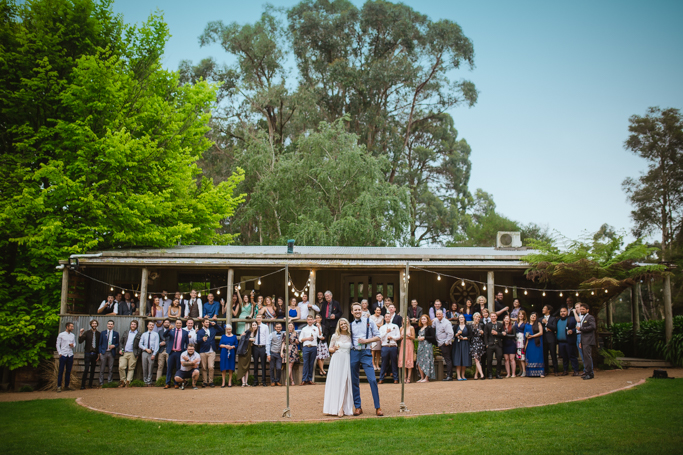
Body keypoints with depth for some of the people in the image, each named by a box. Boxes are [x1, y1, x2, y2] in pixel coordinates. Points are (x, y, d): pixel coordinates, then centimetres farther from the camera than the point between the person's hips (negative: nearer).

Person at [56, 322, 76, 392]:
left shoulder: (73, 335, 12)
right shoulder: (61, 335, 1)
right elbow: (58, 344, 1)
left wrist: (73, 345, -8)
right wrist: (60, 353, -7)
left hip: (70, 355, 4)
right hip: (63, 355, -4)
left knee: (68, 371, 6)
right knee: (61, 371, -3)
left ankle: (66, 386, 14)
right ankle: (59, 386, 1)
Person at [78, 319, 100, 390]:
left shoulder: (99, 334, 6)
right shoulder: (87, 333, 2)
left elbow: (100, 344, 9)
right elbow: (80, 341, -6)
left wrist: (99, 354, 5)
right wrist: (81, 334, -20)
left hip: (95, 354, 2)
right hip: (88, 353, -2)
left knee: (93, 370, 6)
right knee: (86, 369, -9)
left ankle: (90, 384, 14)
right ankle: (83, 385, -4)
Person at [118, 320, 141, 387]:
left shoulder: (139, 334, 5)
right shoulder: (125, 333, 18)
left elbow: (140, 345, 1)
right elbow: (121, 342, 19)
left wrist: (138, 353, -8)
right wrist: (120, 349, 3)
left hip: (133, 354, -3)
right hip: (123, 353, 3)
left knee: (131, 368, -2)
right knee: (121, 367, -7)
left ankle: (128, 382, 2)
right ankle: (123, 381, 5)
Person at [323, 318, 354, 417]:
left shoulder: (350, 337, 8)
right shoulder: (335, 336, 6)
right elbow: (330, 349, 12)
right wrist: (334, 349, -8)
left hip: (347, 361, 1)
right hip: (336, 360, -1)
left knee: (345, 384, -3)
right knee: (335, 383, -2)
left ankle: (342, 408, -2)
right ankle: (335, 407, 3)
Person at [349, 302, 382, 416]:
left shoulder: (369, 322, 6)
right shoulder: (350, 325, 14)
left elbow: (377, 337, 4)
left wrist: (366, 340, -8)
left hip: (366, 352, -3)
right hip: (353, 353, 3)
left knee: (372, 380, -11)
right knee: (354, 381, 5)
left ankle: (377, 407, -3)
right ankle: (357, 407, 14)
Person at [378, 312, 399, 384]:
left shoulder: (395, 326, 12)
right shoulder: (382, 327, 14)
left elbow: (398, 336, 5)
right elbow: (380, 337, 2)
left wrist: (391, 337, -8)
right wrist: (386, 332, -8)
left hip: (393, 346, 0)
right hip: (385, 346, 0)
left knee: (394, 363, 1)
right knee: (384, 363, 0)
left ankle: (395, 379, 8)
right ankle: (381, 379, 6)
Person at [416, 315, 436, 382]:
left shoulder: (430, 328, -3)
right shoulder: (420, 328, 17)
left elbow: (432, 337, -11)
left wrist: (424, 338, -13)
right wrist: (418, 338, 4)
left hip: (427, 345, -7)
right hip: (420, 346, 7)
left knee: (426, 361, -9)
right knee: (419, 362, 4)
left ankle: (426, 378, -5)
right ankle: (422, 378, 12)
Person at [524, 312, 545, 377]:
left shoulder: (538, 324, 5)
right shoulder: (527, 325, 14)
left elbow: (541, 332, -5)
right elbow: (525, 334, 16)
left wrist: (532, 336, -11)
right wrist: (527, 337, -3)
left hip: (537, 343, -3)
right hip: (529, 343, 3)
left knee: (538, 356, -6)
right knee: (530, 357, 0)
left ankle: (541, 373, -7)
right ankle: (531, 373, 1)